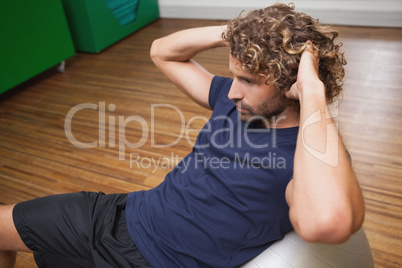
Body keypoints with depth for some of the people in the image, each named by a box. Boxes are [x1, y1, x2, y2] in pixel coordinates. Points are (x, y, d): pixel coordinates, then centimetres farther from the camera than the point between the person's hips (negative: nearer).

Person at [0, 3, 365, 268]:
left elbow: (326, 222, -47)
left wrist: (313, 93, -37)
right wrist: (232, 33, -8)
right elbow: (162, 52, 7)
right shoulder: (235, 101, -2)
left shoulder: (312, 157, -22)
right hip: (125, 213, 6)